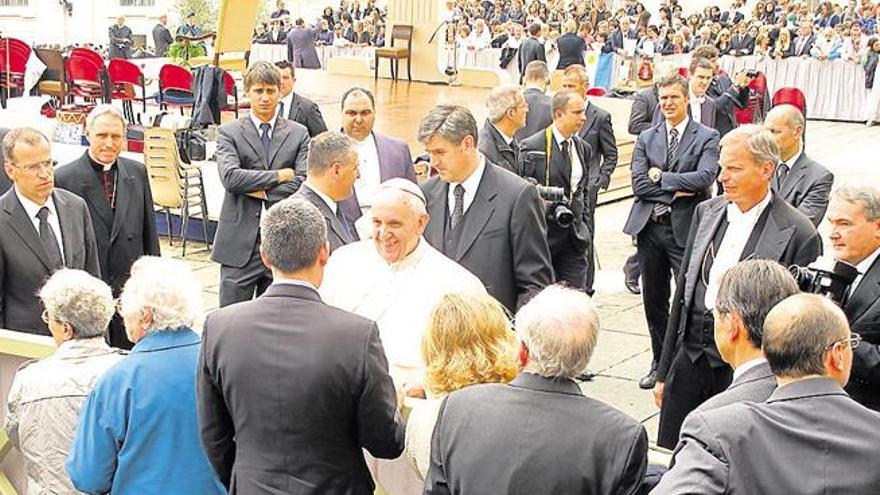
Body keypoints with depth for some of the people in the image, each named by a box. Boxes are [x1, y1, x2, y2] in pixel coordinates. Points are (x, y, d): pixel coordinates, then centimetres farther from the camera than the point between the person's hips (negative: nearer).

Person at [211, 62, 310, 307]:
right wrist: (279, 175, -10)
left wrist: (263, 192, -9)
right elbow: (230, 177, -14)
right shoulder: (229, 132, 2)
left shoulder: (298, 134, 7)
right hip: (240, 243, -2)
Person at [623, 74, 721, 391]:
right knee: (654, 300, 12)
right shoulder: (646, 138, 11)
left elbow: (705, 177, -15)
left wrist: (661, 177, -10)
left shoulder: (707, 138, 1)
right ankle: (660, 362, 26)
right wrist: (676, 189, -11)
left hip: (686, 228, -4)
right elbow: (639, 184, -1)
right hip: (650, 226, 4)